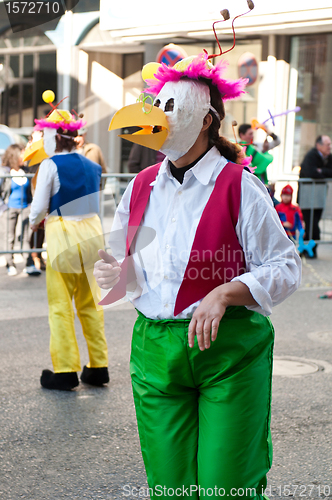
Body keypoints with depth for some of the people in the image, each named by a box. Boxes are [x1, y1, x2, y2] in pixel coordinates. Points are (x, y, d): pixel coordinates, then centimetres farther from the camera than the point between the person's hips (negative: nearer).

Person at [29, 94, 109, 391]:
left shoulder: (51, 165, -9)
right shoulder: (92, 166, 8)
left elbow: (39, 207, -8)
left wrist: (34, 221, 14)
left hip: (63, 233, -6)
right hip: (92, 230, 6)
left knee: (60, 305, 2)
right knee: (90, 302, 13)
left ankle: (65, 371, 3)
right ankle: (99, 366, 16)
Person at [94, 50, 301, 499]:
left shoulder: (238, 186, -6)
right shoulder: (142, 187, 9)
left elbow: (285, 269, -7)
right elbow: (128, 269, 19)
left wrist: (224, 295, -20)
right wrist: (114, 274, -4)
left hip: (229, 349, -4)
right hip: (154, 350, 4)